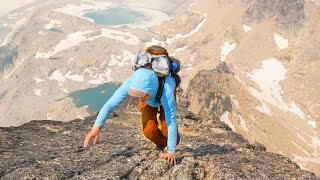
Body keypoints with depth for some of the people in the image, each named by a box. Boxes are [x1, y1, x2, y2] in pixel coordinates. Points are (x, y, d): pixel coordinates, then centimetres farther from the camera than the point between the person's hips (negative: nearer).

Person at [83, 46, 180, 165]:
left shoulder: (166, 90, -49)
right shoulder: (131, 83, -43)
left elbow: (171, 121, -45)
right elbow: (110, 104, -41)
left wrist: (171, 151, -45)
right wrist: (95, 129, -52)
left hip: (165, 96, -2)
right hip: (150, 93, 2)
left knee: (166, 129, -20)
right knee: (149, 130, -17)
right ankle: (161, 144, 18)